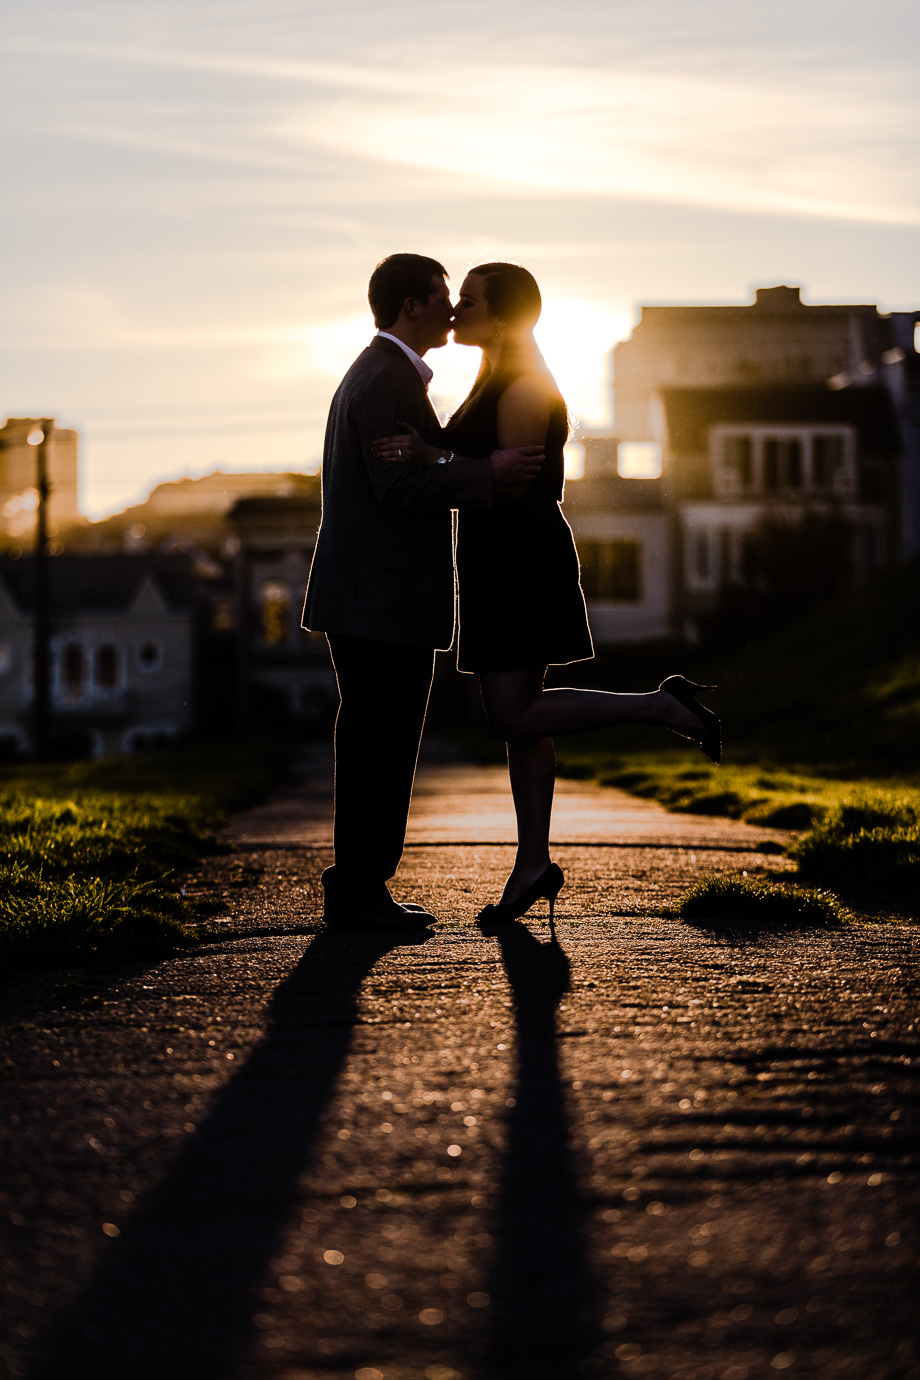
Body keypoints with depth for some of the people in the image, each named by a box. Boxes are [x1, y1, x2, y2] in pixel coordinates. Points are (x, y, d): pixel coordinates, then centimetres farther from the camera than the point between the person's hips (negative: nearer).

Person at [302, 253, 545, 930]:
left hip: (371, 600, 11)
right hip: (386, 601, -11)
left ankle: (357, 891, 17)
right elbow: (401, 487, -22)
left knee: (373, 747, 12)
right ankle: (359, 893, -2)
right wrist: (489, 471, -18)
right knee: (383, 746, -6)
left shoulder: (374, 373, 20)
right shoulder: (388, 379, -14)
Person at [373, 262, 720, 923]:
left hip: (523, 562, -10)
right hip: (498, 564, 10)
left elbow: (512, 482, -18)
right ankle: (533, 865, 13)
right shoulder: (496, 383, 16)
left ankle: (665, 707, -5)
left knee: (515, 719, -11)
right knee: (518, 720, 9)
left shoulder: (525, 387, -14)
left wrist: (429, 456, -24)